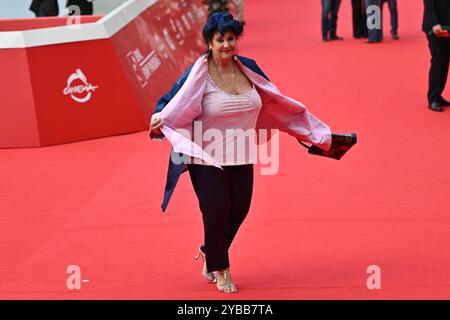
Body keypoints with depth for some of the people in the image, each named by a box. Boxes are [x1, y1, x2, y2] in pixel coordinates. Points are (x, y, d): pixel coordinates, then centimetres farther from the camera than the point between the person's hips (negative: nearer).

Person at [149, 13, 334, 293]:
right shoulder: (199, 74, -13)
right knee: (217, 210, -6)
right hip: (206, 157, -5)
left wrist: (312, 129, 17)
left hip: (241, 157, 5)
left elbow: (275, 100, 14)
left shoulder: (248, 68, 2)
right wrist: (158, 119, -37)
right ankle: (220, 270, 16)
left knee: (239, 209, 5)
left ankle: (210, 253, 33)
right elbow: (171, 103, -14)